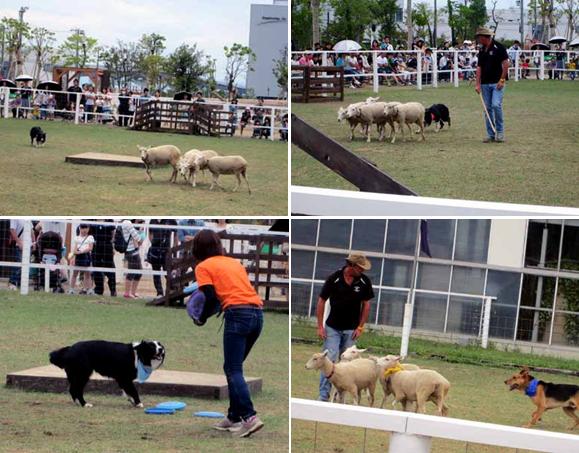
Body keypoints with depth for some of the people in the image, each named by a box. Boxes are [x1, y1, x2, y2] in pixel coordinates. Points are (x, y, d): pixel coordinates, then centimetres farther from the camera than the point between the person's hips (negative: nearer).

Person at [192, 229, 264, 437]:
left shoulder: (203, 267, 7)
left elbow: (210, 297, -2)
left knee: (233, 370, -6)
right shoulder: (235, 262, 25)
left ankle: (250, 417, -21)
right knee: (234, 367, 17)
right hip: (257, 313, 6)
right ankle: (234, 416, 17)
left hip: (237, 314, -6)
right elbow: (242, 287, 17)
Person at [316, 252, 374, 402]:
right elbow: (321, 301, -5)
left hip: (351, 330, 2)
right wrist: (320, 326, -7)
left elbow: (366, 304, 4)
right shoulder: (334, 279, -13)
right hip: (332, 328, -2)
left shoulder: (364, 282, -6)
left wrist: (360, 327, -1)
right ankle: (323, 395, -7)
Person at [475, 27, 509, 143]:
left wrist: (502, 80, -15)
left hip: (497, 82, -7)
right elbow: (479, 67, 13)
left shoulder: (498, 47, -7)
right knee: (488, 108, 6)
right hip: (485, 83, 7)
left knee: (496, 105, -17)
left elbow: (505, 64, -10)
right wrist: (478, 84, 5)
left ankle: (500, 132, -5)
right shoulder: (482, 51, 13)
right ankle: (491, 135, 11)